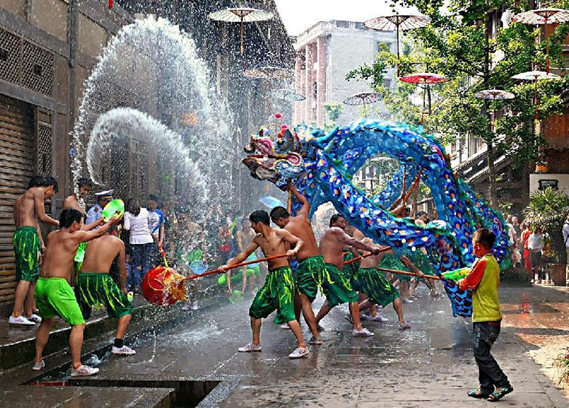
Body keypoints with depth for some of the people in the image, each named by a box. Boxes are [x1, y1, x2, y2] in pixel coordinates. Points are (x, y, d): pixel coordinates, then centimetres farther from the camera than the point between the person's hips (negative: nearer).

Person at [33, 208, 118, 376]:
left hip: (41, 283, 8)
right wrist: (110, 222, 34)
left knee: (46, 321, 28)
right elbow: (98, 232, 13)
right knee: (78, 324, -3)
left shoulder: (51, 235, 16)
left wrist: (99, 222, 43)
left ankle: (38, 361, 32)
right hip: (57, 285, -8)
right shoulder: (74, 236, -3)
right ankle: (76, 366, -6)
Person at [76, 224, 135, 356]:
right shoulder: (118, 242, 12)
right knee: (126, 309, 11)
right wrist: (123, 288, 32)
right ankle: (118, 345, 5)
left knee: (79, 312, 27)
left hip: (82, 276, 4)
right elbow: (122, 270, 18)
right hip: (101, 278, -4)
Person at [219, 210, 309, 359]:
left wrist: (294, 250, -25)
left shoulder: (280, 233, -9)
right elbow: (245, 254, 18)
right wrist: (228, 265, 11)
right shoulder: (258, 239, 11)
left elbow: (299, 241, -3)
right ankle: (255, 344, 25)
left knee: (286, 312, -17)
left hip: (284, 274, -8)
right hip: (271, 276, 8)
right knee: (256, 308, 11)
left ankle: (302, 347, -14)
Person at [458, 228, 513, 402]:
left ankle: (502, 385, 0)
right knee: (481, 353, 13)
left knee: (481, 353, -4)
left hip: (485, 318, -9)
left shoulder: (482, 263, -17)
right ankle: (486, 388, 18)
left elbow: (465, 285, -13)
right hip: (492, 315, 9)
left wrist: (461, 282, 10)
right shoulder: (494, 262, 12)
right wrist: (469, 282, 16)